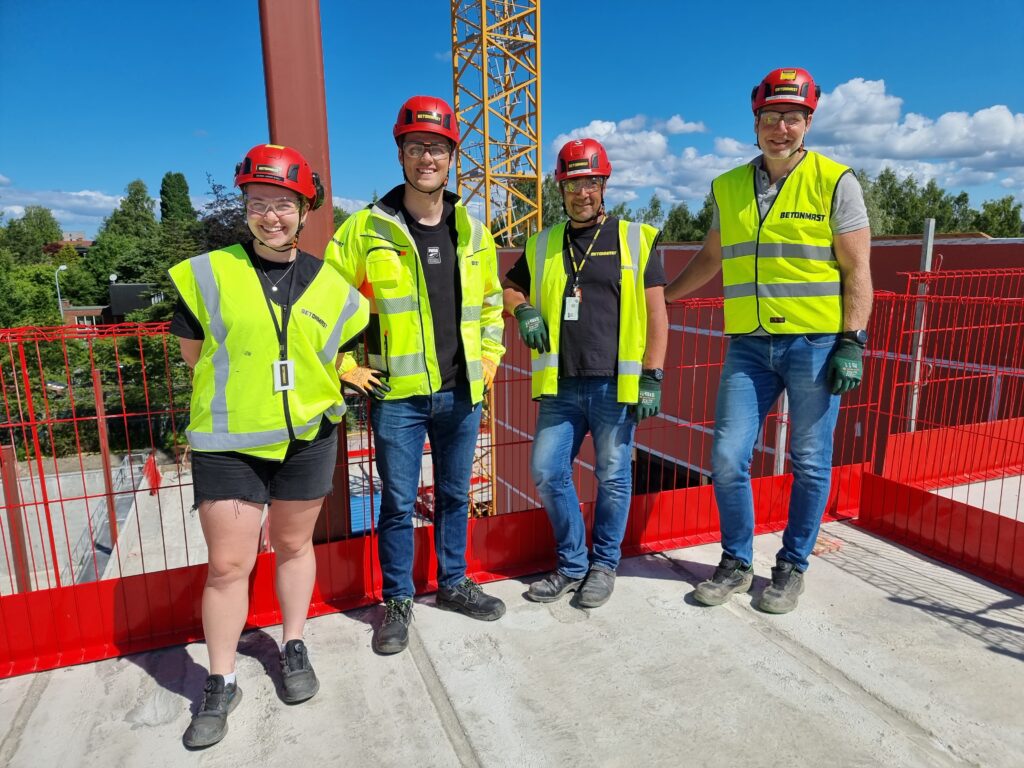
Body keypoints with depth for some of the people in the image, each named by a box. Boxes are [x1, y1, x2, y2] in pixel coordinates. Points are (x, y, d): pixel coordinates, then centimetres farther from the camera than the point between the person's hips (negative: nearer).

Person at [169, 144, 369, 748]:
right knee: (229, 565, 3)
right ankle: (222, 686, 22)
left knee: (294, 545, 16)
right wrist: (243, 387, 4)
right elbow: (193, 353, 3)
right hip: (228, 442, -2)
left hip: (307, 438, 2)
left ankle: (294, 648, 37)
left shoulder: (330, 286, 2)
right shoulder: (209, 274, -4)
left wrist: (315, 386, 2)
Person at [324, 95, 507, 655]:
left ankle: (454, 582, 35)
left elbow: (491, 301, 21)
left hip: (462, 393, 4)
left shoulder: (473, 232, 8)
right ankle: (397, 600, 26)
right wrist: (346, 366, -4)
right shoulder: (366, 230, -4)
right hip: (397, 395, -3)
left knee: (455, 495, 16)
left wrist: (489, 356, 13)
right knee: (398, 502, 7)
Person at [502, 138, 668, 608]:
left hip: (615, 386, -3)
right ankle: (572, 564, 25)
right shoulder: (542, 245, 11)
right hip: (561, 387, 3)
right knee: (547, 473, 5)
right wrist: (523, 311, 2)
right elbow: (511, 287, 26)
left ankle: (604, 565, 27)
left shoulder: (635, 240, 3)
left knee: (613, 478, 7)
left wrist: (652, 377, -7)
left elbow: (656, 313, 0)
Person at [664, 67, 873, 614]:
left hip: (816, 344, -3)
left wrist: (851, 344, -10)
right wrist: (658, 297, 23)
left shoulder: (835, 182, -1)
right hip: (749, 345, 3)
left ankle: (792, 568, 24)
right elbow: (710, 257, 23)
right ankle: (736, 564, 20)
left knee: (809, 464, 6)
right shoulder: (727, 188, 10)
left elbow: (857, 271, -2)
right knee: (727, 459, 0)